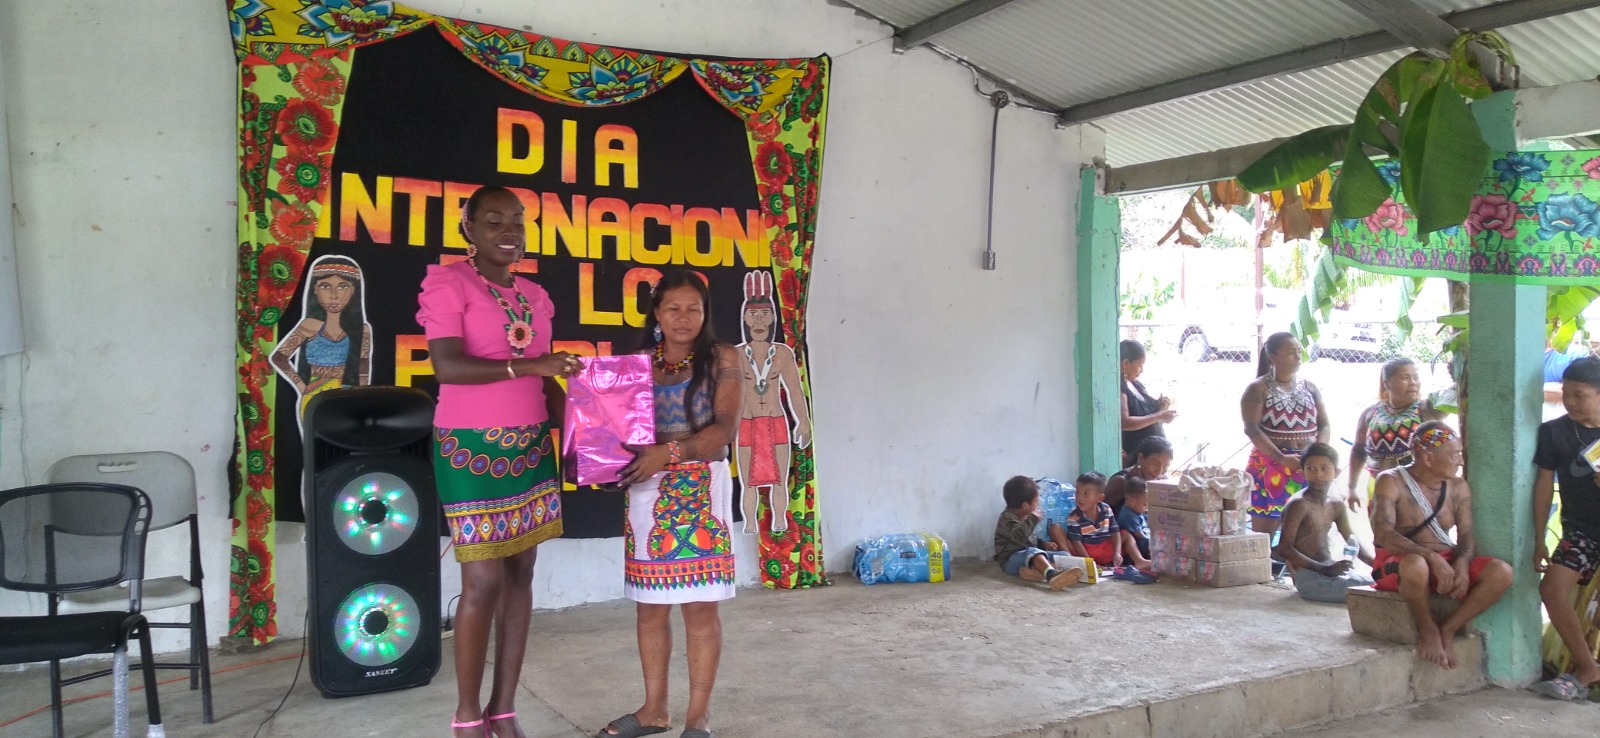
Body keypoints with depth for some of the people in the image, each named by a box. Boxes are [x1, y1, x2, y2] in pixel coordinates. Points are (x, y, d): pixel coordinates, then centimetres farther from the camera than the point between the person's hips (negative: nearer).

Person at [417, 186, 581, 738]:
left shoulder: (534, 296, 12)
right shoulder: (449, 283, -7)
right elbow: (446, 366, -20)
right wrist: (526, 364, -27)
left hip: (529, 448, 6)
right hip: (473, 449, -6)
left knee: (520, 576, 7)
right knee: (484, 581, -6)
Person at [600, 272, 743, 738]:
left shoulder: (722, 358, -1)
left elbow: (726, 428, -11)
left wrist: (670, 451, -24)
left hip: (700, 490, -4)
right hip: (647, 491, 4)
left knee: (700, 604, -1)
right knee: (649, 605, 10)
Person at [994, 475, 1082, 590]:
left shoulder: (1025, 517, 18)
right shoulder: (1007, 518, -13)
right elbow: (1020, 537, -31)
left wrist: (1043, 545, 14)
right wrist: (1033, 519, -26)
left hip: (1030, 556, 9)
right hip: (1011, 558, -9)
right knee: (1032, 552, -38)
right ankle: (1051, 574, -69)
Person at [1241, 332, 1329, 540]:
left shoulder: (1309, 388, 12)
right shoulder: (1259, 389, -4)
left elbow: (1323, 424, 10)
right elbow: (1251, 429, -13)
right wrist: (1281, 458, -23)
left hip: (1308, 468, 5)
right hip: (1269, 467, -5)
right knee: (1263, 533, -4)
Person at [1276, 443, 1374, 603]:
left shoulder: (1337, 506, 14)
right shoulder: (1299, 504, -13)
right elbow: (1284, 549, -19)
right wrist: (1325, 569, -27)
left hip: (1331, 571, 9)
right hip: (1309, 576, -9)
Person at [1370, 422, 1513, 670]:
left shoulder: (1458, 487, 11)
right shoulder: (1392, 481, -8)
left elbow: (1467, 536, 4)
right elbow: (1382, 533, -22)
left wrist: (1462, 565, -20)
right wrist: (1432, 557, -33)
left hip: (1448, 562, 6)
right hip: (1399, 563, -6)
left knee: (1501, 572, -20)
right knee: (1416, 565, -41)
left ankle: (1448, 629, -12)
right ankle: (1427, 629, -15)